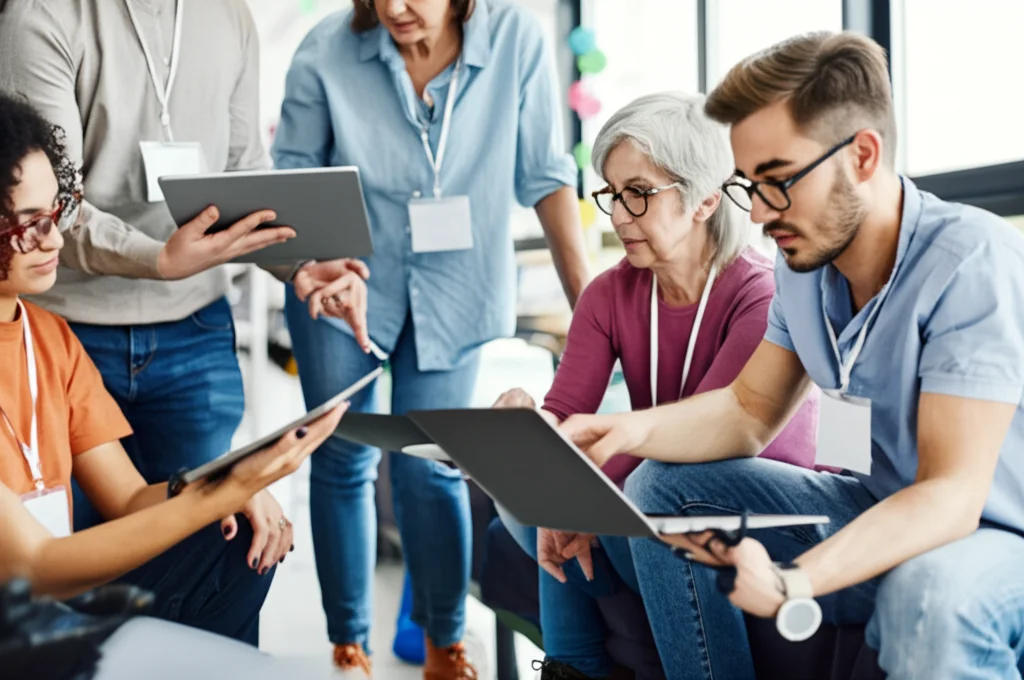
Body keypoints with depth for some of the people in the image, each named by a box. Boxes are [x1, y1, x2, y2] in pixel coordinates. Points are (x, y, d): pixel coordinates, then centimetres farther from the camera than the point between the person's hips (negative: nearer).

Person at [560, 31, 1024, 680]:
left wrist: (793, 584, -45)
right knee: (661, 488, 1)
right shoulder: (805, 263, -1)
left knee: (926, 591, -41)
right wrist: (637, 428, -13)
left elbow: (951, 494, -30)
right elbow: (750, 411, 8)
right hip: (889, 513, 8)